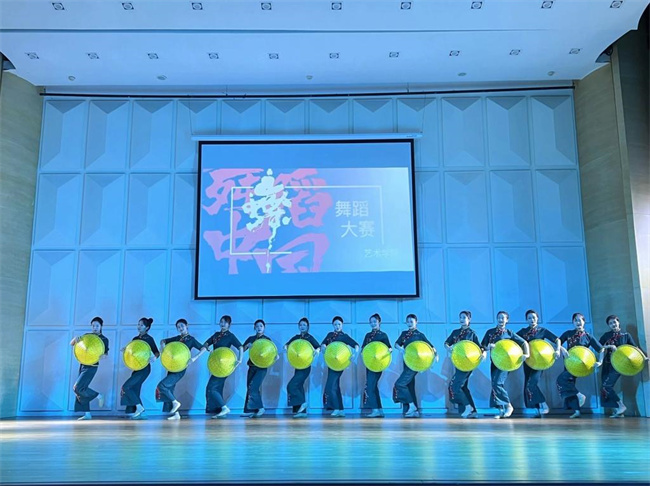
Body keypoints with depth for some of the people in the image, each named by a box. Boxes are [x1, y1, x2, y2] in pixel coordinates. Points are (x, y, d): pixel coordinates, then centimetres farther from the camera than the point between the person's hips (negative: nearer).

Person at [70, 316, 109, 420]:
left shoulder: (104, 339, -5)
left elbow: (106, 353, -4)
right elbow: (71, 344, 6)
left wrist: (103, 356, -28)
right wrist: (75, 338, -17)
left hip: (91, 367, -6)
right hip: (82, 365, 6)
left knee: (78, 388, -15)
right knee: (82, 388, 5)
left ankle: (98, 396, 4)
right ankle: (87, 414, 11)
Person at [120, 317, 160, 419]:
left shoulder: (149, 339, -7)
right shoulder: (135, 339, 12)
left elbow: (157, 352, -8)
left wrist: (154, 357, -29)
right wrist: (125, 350, -4)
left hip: (144, 368, -8)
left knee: (126, 387, -14)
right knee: (134, 391, 6)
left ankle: (139, 407, -5)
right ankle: (139, 413, 13)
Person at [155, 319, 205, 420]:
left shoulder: (191, 339, -2)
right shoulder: (176, 338, 13)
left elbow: (203, 349, -8)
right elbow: (163, 340, 20)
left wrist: (194, 358, -23)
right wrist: (162, 345, -3)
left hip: (180, 369, -6)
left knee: (161, 386, -18)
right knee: (169, 391, 6)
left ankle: (175, 402, -2)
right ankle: (175, 413, 13)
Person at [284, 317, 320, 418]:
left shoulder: (309, 337, -5)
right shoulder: (296, 337, 11)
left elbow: (318, 346, -11)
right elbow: (287, 344, 11)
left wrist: (317, 350, -33)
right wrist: (286, 347, -11)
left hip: (305, 367, -7)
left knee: (291, 385, -15)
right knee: (298, 387, 7)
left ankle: (302, 403, -2)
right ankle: (302, 411, 12)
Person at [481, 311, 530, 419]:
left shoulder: (509, 333, 1)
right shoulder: (490, 332, 8)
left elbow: (524, 343, 3)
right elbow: (483, 346, 7)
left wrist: (526, 354, -12)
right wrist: (488, 347, -15)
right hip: (494, 362, 4)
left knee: (497, 384, -18)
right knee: (495, 385, 2)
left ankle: (508, 406, -4)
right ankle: (501, 410, 10)